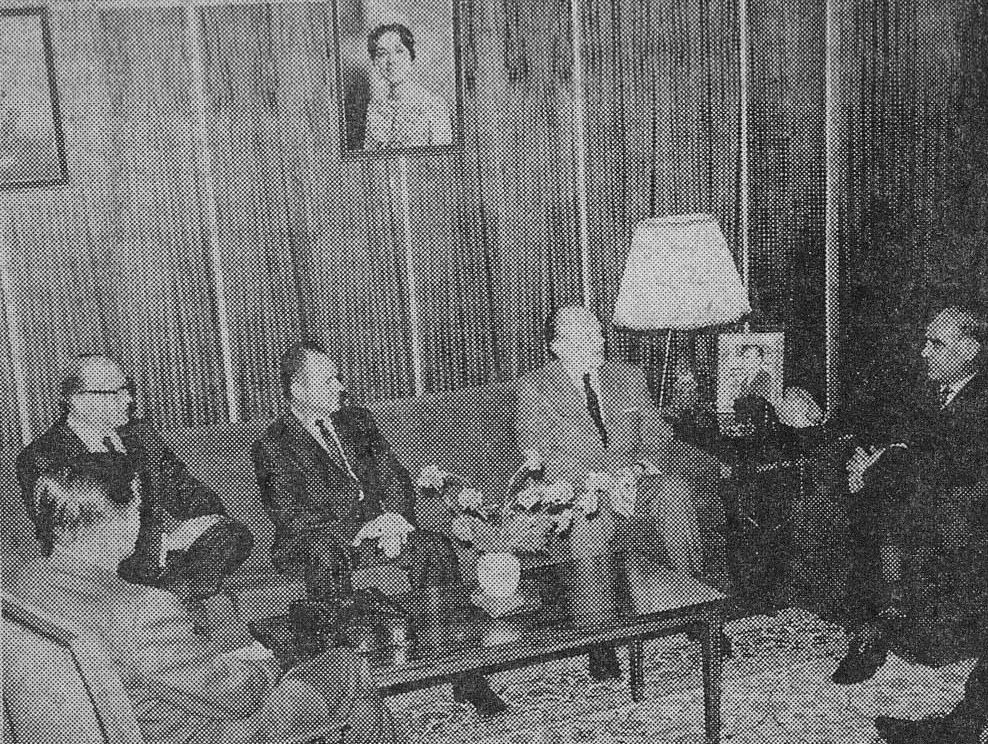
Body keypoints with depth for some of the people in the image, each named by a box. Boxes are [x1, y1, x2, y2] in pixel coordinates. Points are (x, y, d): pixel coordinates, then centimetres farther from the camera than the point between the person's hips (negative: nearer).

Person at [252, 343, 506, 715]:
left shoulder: (357, 420, 17)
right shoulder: (272, 447, -2)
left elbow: (395, 478, 14)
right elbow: (289, 517, -13)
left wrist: (395, 520, -9)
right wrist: (366, 529, -21)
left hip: (376, 530, 4)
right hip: (315, 544, -4)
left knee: (436, 550, -23)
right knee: (325, 561, -39)